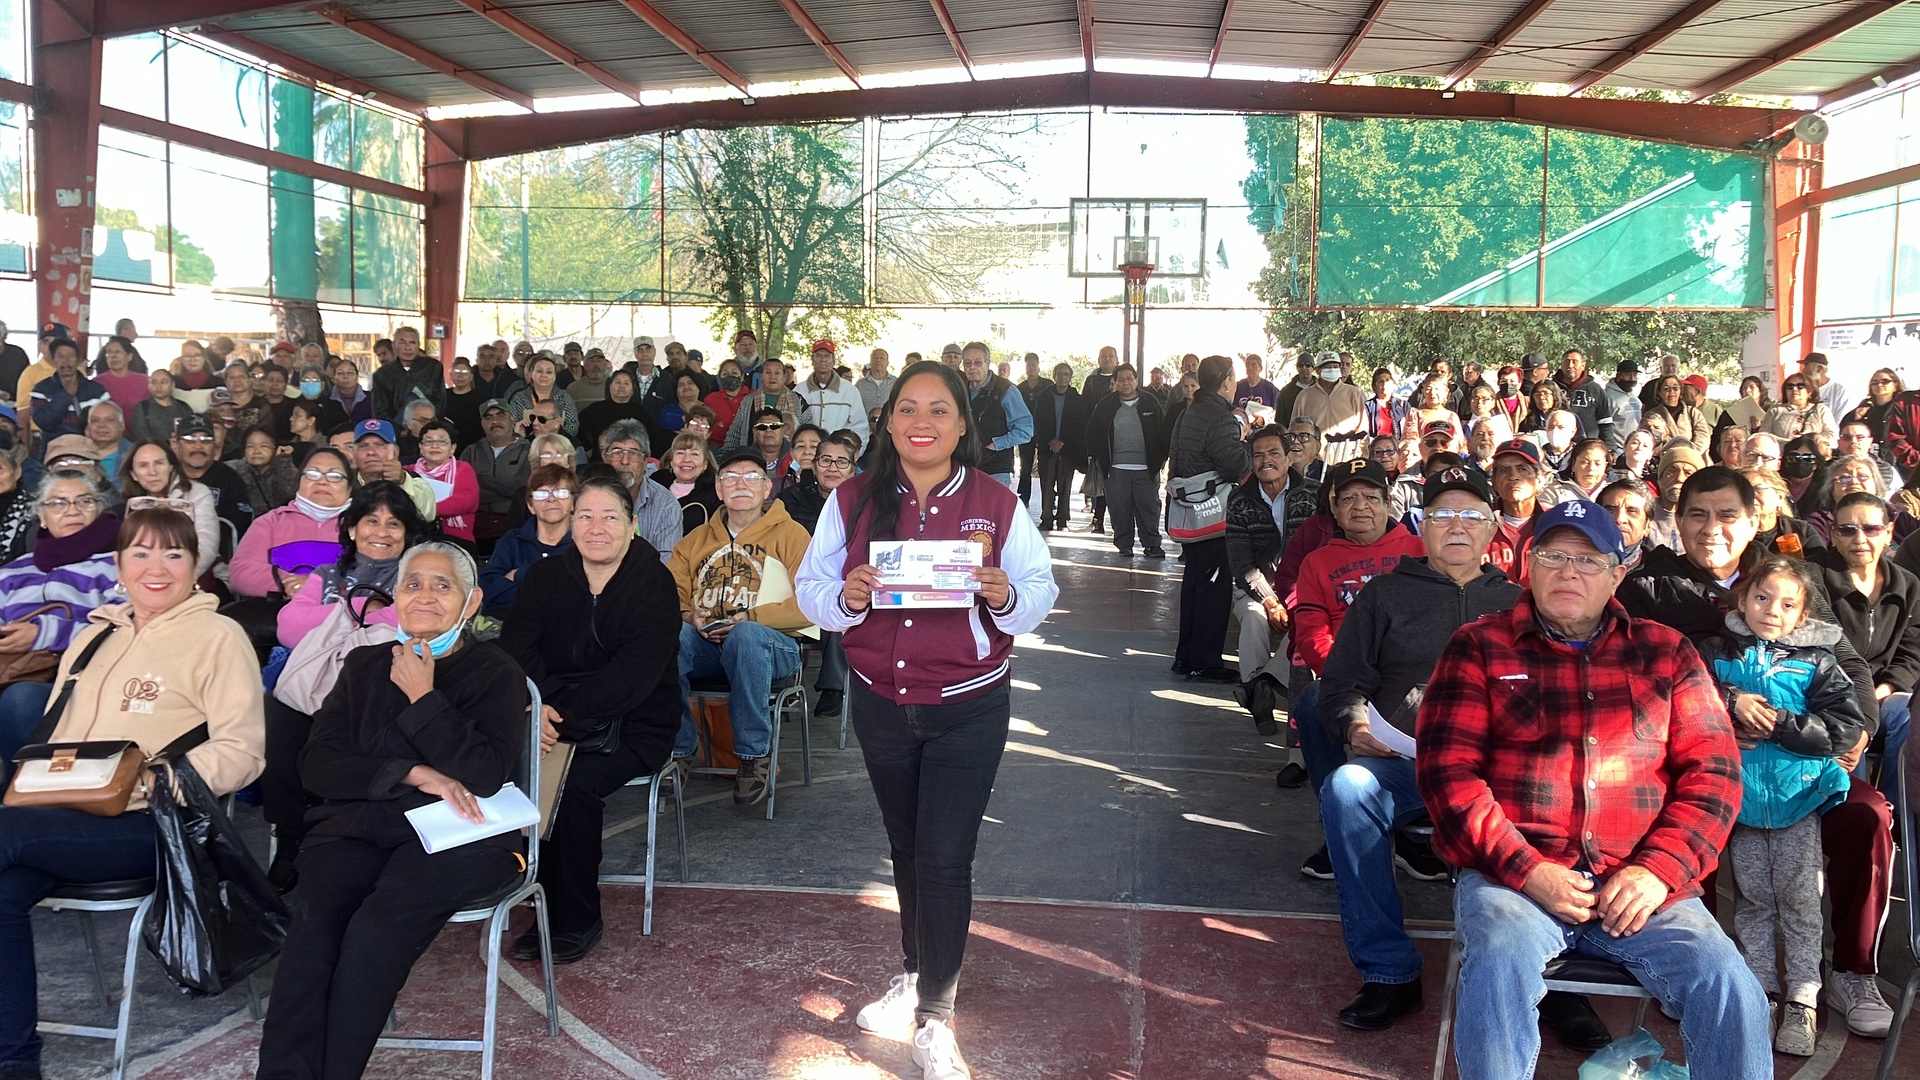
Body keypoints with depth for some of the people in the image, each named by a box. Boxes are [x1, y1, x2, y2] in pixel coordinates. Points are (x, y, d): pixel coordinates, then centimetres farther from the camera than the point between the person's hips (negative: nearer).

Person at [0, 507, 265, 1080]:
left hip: (148, 824, -5)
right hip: (67, 815, 5)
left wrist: (150, 780, -21)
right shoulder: (93, 636, 22)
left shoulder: (218, 636, 1)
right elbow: (55, 735, 23)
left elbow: (241, 752, -7)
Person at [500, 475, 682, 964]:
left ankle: (576, 921, -12)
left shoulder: (654, 585, -7)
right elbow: (517, 649, -1)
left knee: (574, 784, -30)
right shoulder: (544, 576, 9)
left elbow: (634, 673, -17)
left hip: (632, 726, -4)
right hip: (550, 714, 4)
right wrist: (534, 706, -22)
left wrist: (565, 716, -27)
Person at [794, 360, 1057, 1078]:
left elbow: (1041, 588, -3)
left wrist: (1006, 596, -24)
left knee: (944, 859, -4)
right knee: (906, 849, 20)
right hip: (881, 705, 3)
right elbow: (810, 588, -1)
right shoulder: (852, 502, -2)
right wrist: (844, 596, -22)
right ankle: (916, 973, 41)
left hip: (968, 709, -3)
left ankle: (935, 1020, 10)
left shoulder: (996, 504, -6)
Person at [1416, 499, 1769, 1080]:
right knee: (1501, 962, -32)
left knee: (1729, 988, -22)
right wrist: (1526, 870, -11)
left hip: (1639, 885, 2)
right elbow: (1447, 769, 0)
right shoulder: (1479, 648, 10)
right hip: (1510, 876, -2)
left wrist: (1659, 869, -7)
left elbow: (1712, 772, 10)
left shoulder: (1666, 652, 17)